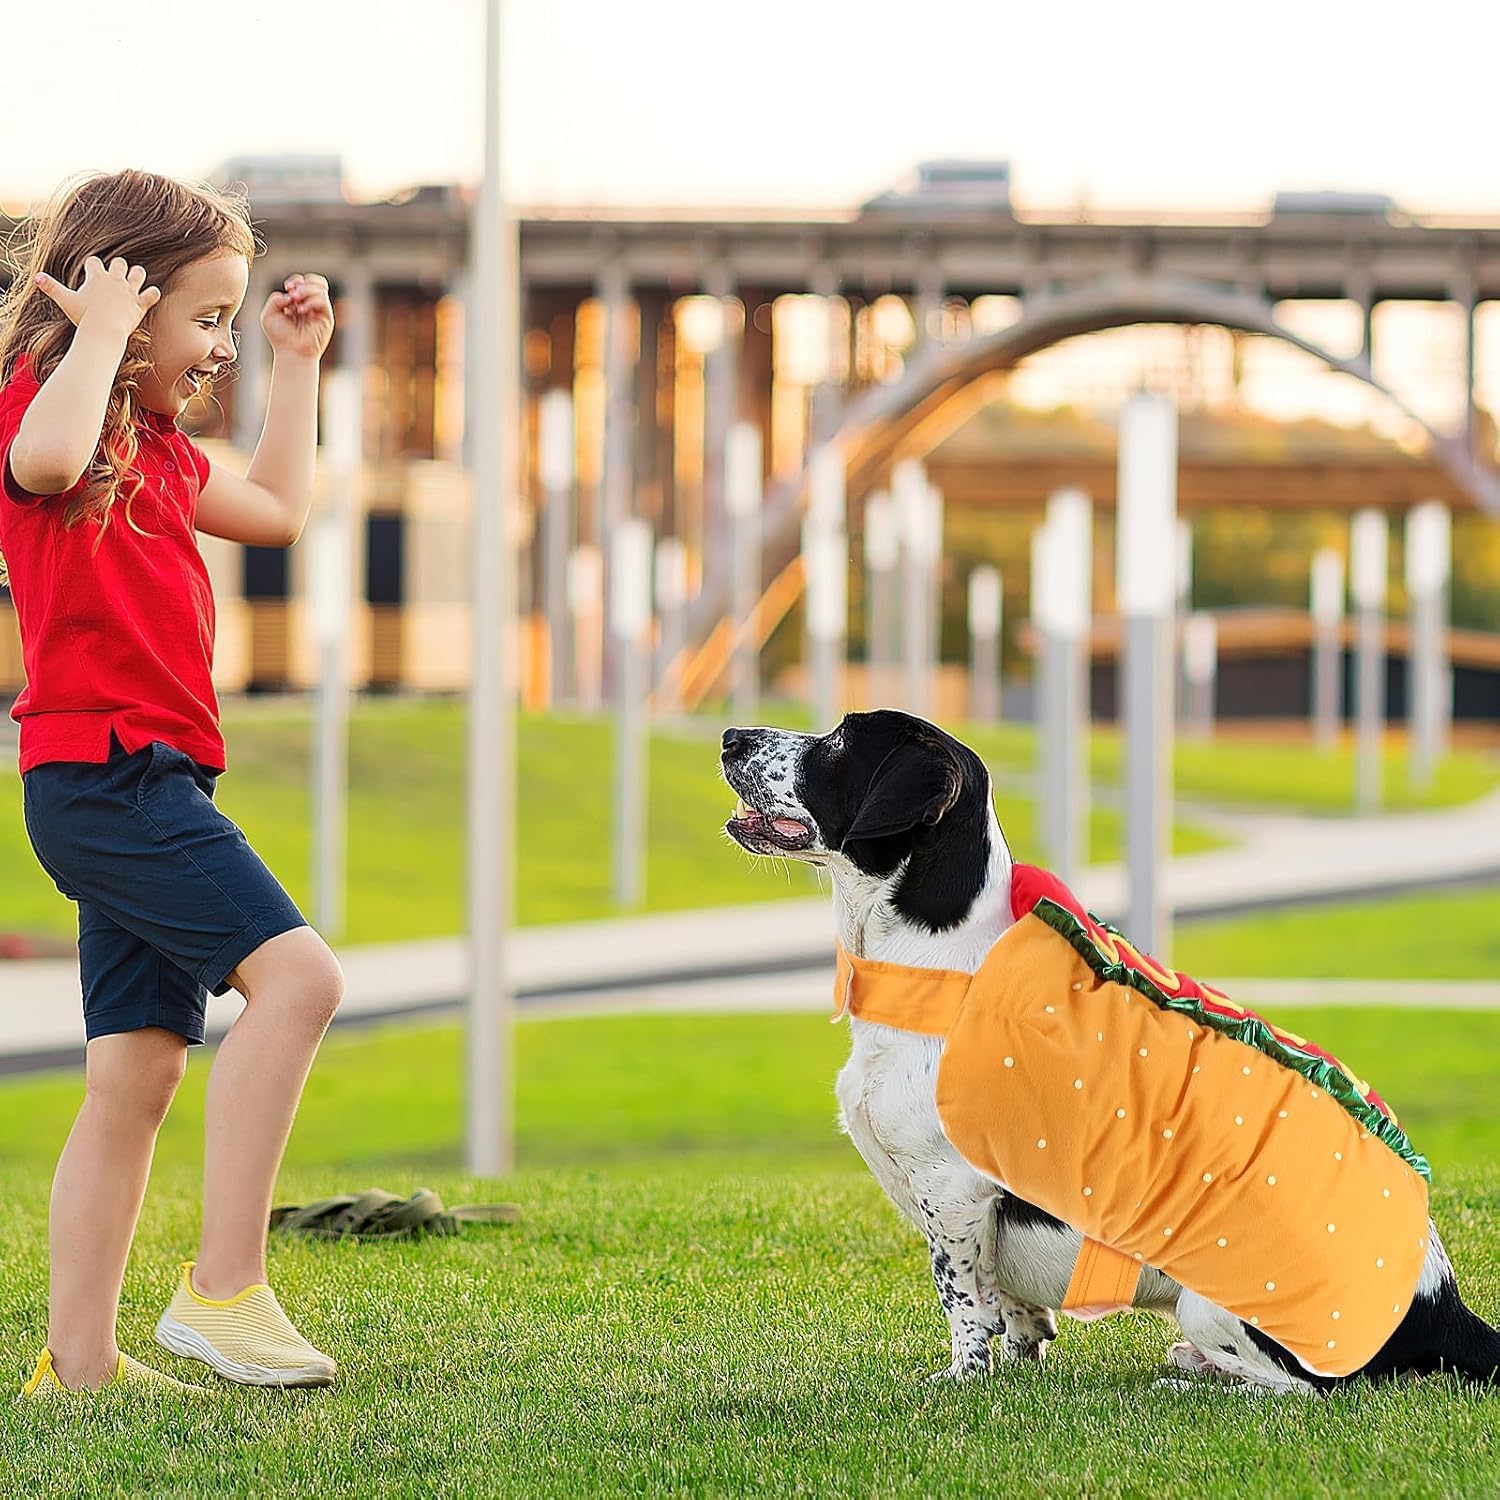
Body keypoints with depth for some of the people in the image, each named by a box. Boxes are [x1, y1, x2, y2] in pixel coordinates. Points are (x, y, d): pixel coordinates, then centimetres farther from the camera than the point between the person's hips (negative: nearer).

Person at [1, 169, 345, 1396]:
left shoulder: (155, 445, 21)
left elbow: (279, 512, 36)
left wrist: (299, 364, 32)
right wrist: (103, 333, -21)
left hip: (145, 783, 10)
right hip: (104, 768, -10)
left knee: (138, 1073, 7)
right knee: (296, 972, -21)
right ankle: (224, 1286, -22)